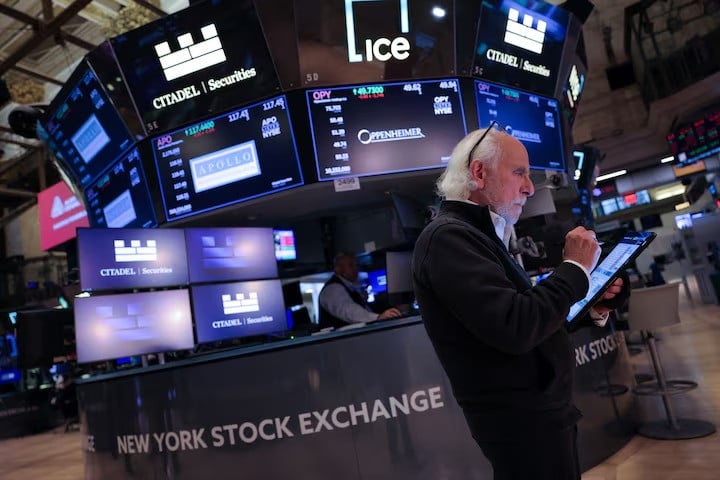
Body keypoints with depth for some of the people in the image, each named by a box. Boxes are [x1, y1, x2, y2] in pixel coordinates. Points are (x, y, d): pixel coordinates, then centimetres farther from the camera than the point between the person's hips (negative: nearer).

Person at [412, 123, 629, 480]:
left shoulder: (478, 235, 10)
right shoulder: (448, 237, -20)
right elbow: (516, 327, -30)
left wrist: (589, 309, 1)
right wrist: (575, 268, -17)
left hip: (540, 410, 9)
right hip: (521, 422, -9)